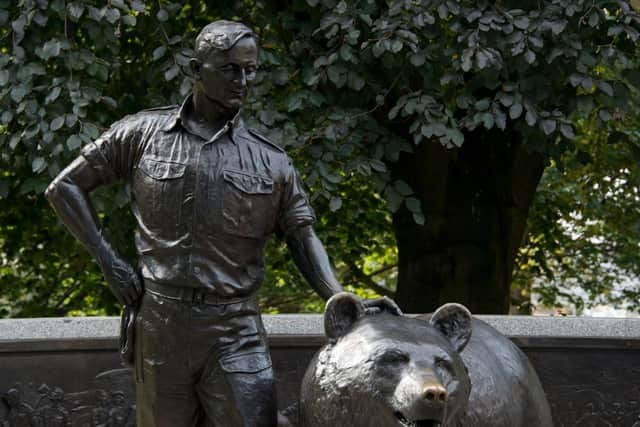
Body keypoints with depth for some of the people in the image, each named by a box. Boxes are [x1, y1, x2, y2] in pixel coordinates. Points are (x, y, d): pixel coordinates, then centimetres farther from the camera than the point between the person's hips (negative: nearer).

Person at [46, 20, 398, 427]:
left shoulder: (272, 162, 7)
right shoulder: (143, 134, 5)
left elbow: (303, 238, 4)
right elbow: (65, 187, 10)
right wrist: (109, 260, -1)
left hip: (235, 332, 0)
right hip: (159, 326, 0)